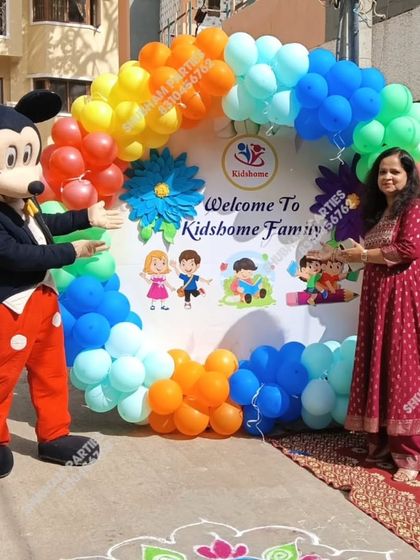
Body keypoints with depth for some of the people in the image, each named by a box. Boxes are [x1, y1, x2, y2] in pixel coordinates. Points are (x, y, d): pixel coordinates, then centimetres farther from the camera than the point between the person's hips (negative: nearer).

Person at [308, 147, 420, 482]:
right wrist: (339, 255, 11)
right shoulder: (379, 212, 20)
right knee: (377, 367, 7)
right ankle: (382, 440, 16)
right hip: (375, 295, 8)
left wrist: (364, 254, -10)